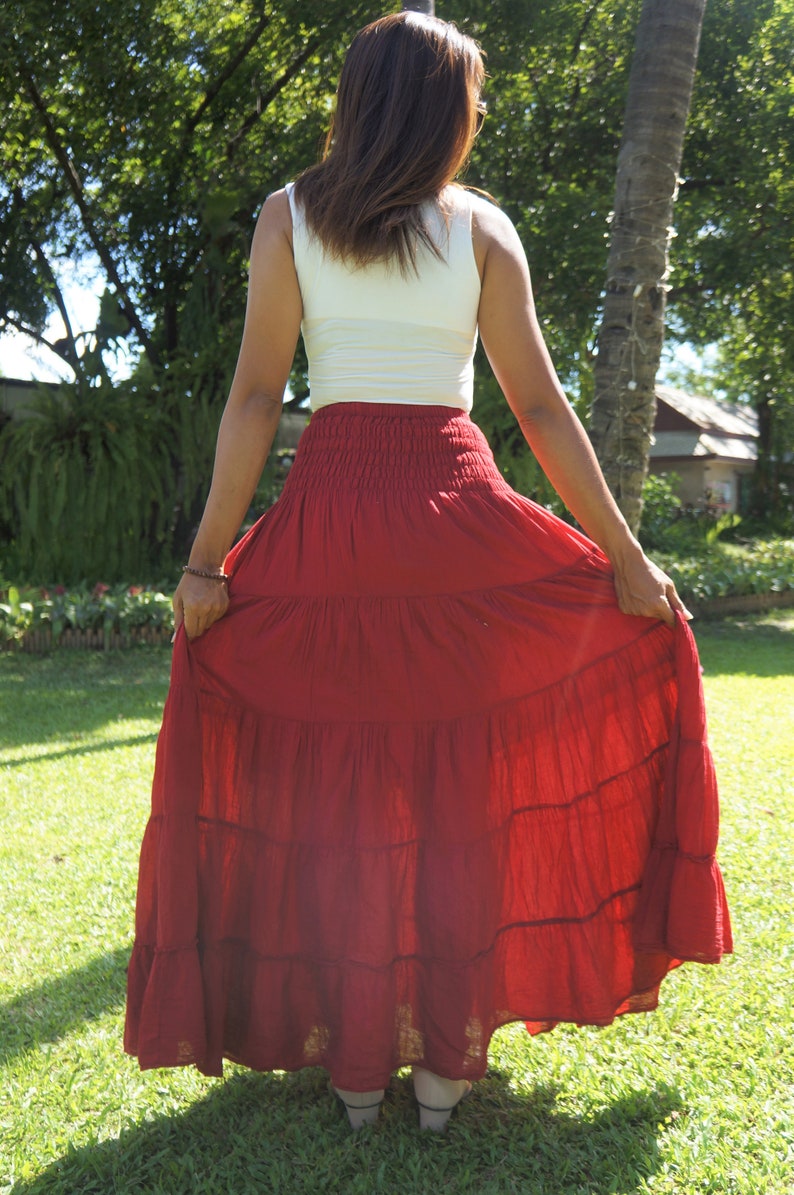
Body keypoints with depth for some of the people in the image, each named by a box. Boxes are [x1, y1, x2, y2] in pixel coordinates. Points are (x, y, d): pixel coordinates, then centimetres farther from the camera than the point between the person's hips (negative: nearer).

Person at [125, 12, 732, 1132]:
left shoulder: (288, 217, 6)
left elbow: (256, 395, -2)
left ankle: (353, 1058, 18)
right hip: (458, 521, 0)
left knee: (335, 792, 9)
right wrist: (628, 558, 5)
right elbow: (542, 409, 1)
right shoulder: (482, 229, 5)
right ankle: (448, 1053, 18)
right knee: (460, 786, 11)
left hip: (329, 514, 1)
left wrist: (208, 557, 0)